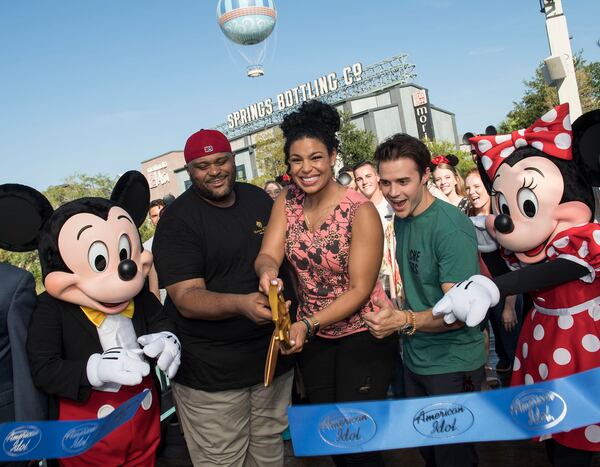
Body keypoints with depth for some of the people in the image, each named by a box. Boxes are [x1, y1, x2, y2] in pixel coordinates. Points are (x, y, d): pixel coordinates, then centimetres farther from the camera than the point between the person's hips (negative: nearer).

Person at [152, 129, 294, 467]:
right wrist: (241, 303, -37)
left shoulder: (259, 199, 5)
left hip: (274, 357, 5)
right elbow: (186, 298, -19)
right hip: (211, 374, -5)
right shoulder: (177, 221, -11)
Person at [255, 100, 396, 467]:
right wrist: (268, 270, -35)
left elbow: (361, 289, -20)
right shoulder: (287, 201, -4)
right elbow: (268, 254, -11)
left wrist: (309, 323, -30)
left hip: (361, 335, -5)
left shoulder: (360, 211, -20)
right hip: (313, 334, 5)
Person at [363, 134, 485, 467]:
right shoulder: (401, 218, 2)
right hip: (415, 360, 8)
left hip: (452, 365, -7)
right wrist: (392, 315, 3)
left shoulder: (451, 226, -23)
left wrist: (403, 321, -40)